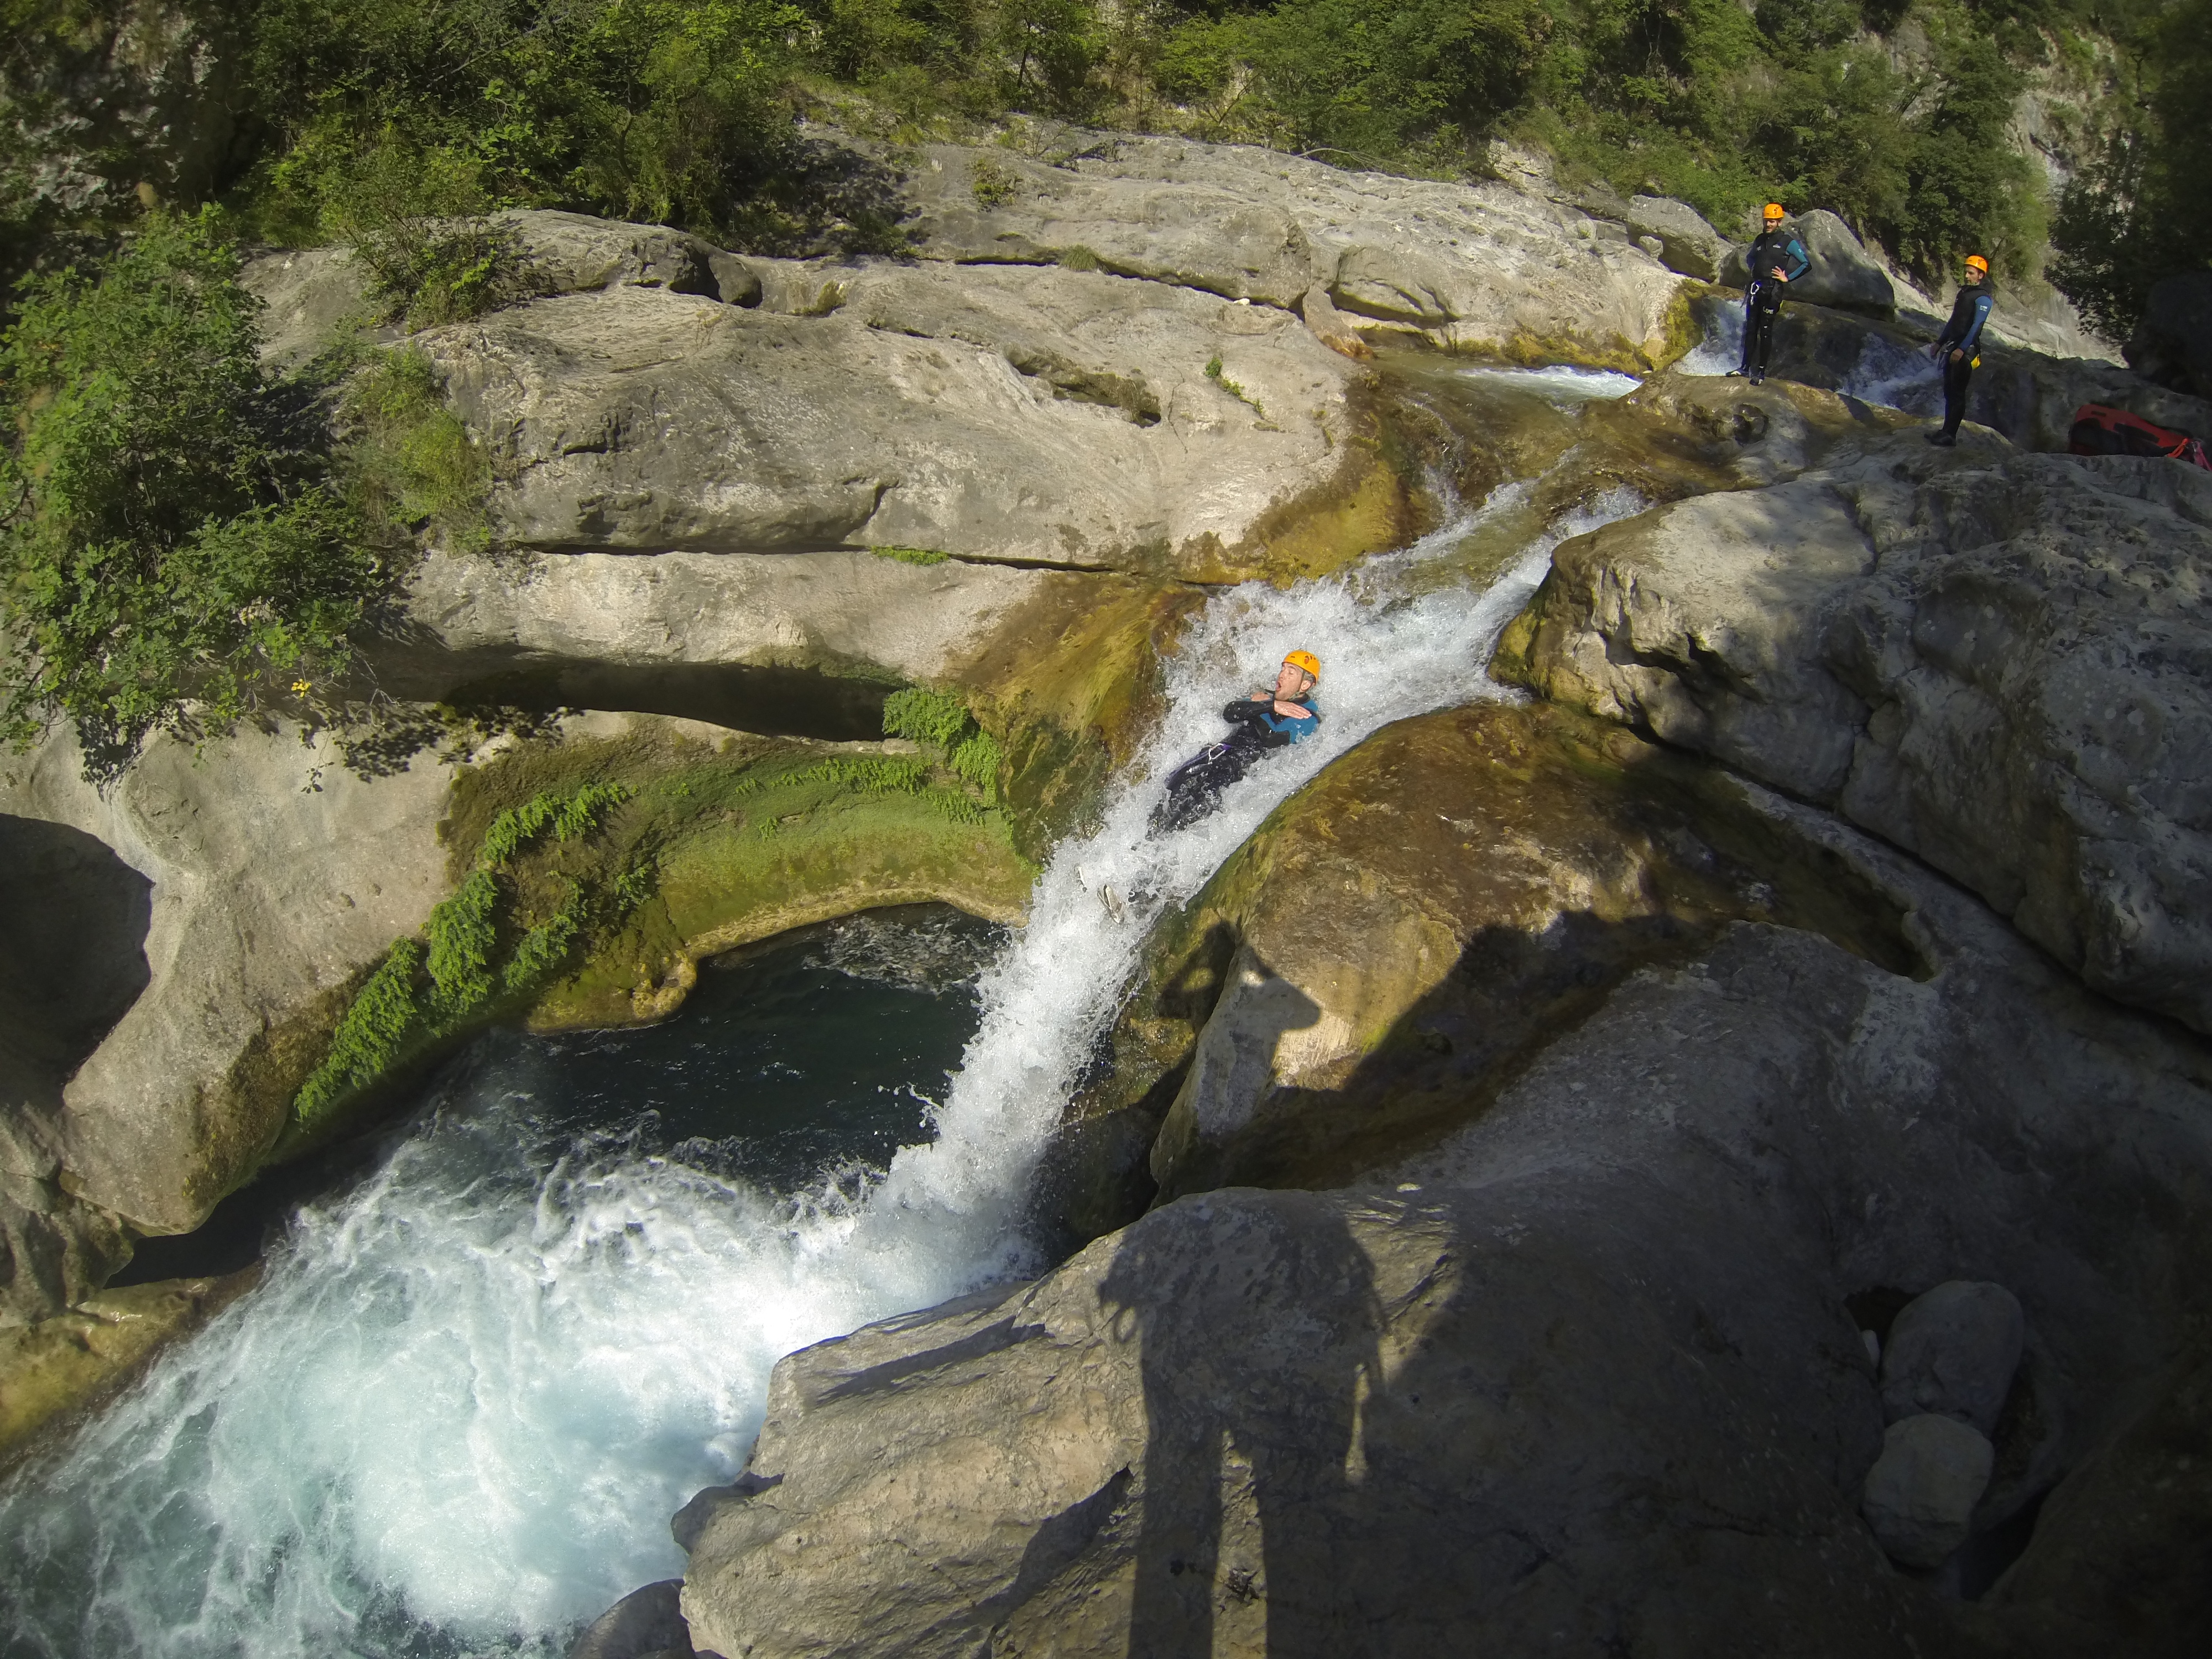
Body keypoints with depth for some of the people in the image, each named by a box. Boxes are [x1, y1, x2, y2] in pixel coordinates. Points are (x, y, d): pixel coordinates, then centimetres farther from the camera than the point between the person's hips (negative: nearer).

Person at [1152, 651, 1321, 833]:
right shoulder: (1268, 697, 23)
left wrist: (1255, 709, 1)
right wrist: (1272, 706, -4)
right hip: (1226, 748, 7)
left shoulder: (1308, 718, 2)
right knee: (1179, 780, -20)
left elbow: (1270, 740, -16)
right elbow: (1229, 713, 5)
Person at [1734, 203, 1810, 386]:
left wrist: (1788, 278, -7)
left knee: (1765, 330, -4)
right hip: (1755, 287, 6)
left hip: (1772, 290, -6)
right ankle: (1746, 367, 14)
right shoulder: (1761, 239, 12)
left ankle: (1761, 371, -1)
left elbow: (1807, 264, -3)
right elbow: (1749, 258, 34)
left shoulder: (1787, 242, -4)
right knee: (1750, 328, 7)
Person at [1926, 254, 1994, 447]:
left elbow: (1976, 326, -19)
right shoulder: (1964, 292, 17)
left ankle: (1950, 437, -12)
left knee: (1957, 393, -10)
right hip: (1953, 347, 9)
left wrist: (1962, 349, -27)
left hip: (1966, 350, -9)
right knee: (1949, 391, 8)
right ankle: (1946, 432, 12)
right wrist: (1939, 343, 21)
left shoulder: (1982, 298, -10)